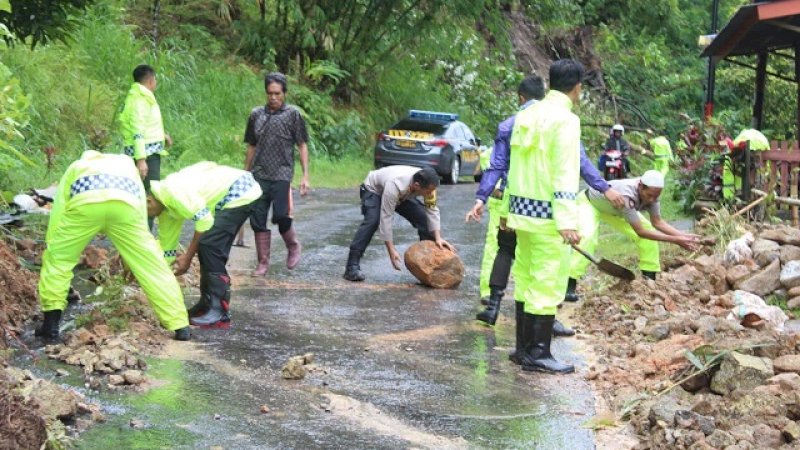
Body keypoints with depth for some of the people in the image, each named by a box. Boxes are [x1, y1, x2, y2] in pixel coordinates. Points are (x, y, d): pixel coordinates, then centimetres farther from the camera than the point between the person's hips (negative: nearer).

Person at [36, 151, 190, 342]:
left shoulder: (77, 167, 41)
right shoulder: (126, 164, 46)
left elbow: (58, 210, 33)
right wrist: (133, 254, 47)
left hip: (85, 203, -1)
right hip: (125, 205, 1)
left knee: (57, 257, 21)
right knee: (152, 265, 13)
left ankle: (51, 323, 17)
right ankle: (180, 326, 13)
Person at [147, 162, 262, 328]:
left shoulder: (172, 190, -19)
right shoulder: (166, 209, 11)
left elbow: (204, 220, -23)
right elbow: (167, 247, 20)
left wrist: (188, 257, -14)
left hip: (241, 191, -10)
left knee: (208, 244, -15)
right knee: (211, 249, 9)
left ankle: (218, 313, -15)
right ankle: (208, 305, 17)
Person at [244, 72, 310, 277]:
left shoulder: (292, 114, 0)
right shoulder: (256, 114, 9)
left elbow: (302, 146, 1)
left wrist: (305, 176, -5)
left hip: (282, 175, -3)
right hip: (259, 175, 3)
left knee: (280, 216, -10)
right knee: (257, 219, 0)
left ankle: (293, 247, 19)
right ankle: (263, 262, 11)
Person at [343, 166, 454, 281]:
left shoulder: (427, 184, -29)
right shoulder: (395, 185, -44)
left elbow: (432, 211, -20)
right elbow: (385, 218, -40)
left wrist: (438, 238, -30)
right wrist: (391, 250, -39)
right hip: (374, 190, -5)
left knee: (424, 218, -11)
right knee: (372, 221, -31)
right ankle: (352, 268, -30)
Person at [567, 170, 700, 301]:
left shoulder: (650, 193, -24)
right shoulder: (626, 195, -45)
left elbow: (657, 222, -15)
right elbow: (640, 231, -42)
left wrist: (684, 236, -28)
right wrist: (675, 240, -42)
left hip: (613, 210, 7)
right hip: (589, 202, -7)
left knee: (650, 232, -6)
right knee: (587, 236, -33)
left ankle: (649, 280, 6)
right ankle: (569, 287, -31)